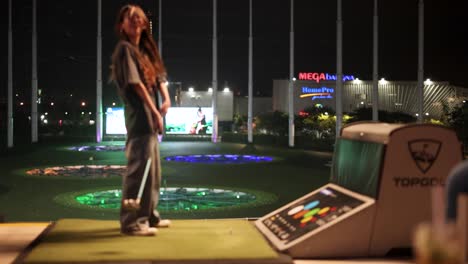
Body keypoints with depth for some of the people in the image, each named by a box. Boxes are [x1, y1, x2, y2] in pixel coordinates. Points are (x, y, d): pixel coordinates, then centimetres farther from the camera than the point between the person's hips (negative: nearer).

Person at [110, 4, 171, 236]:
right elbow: (136, 83, -16)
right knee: (139, 167, -12)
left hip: (150, 116, 10)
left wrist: (166, 99, -6)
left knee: (153, 168, 15)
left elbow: (159, 76, 13)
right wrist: (154, 111, -19)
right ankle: (131, 221, -9)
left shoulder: (146, 50, 17)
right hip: (139, 115, -10)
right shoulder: (124, 49, -9)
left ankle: (148, 215, 25)